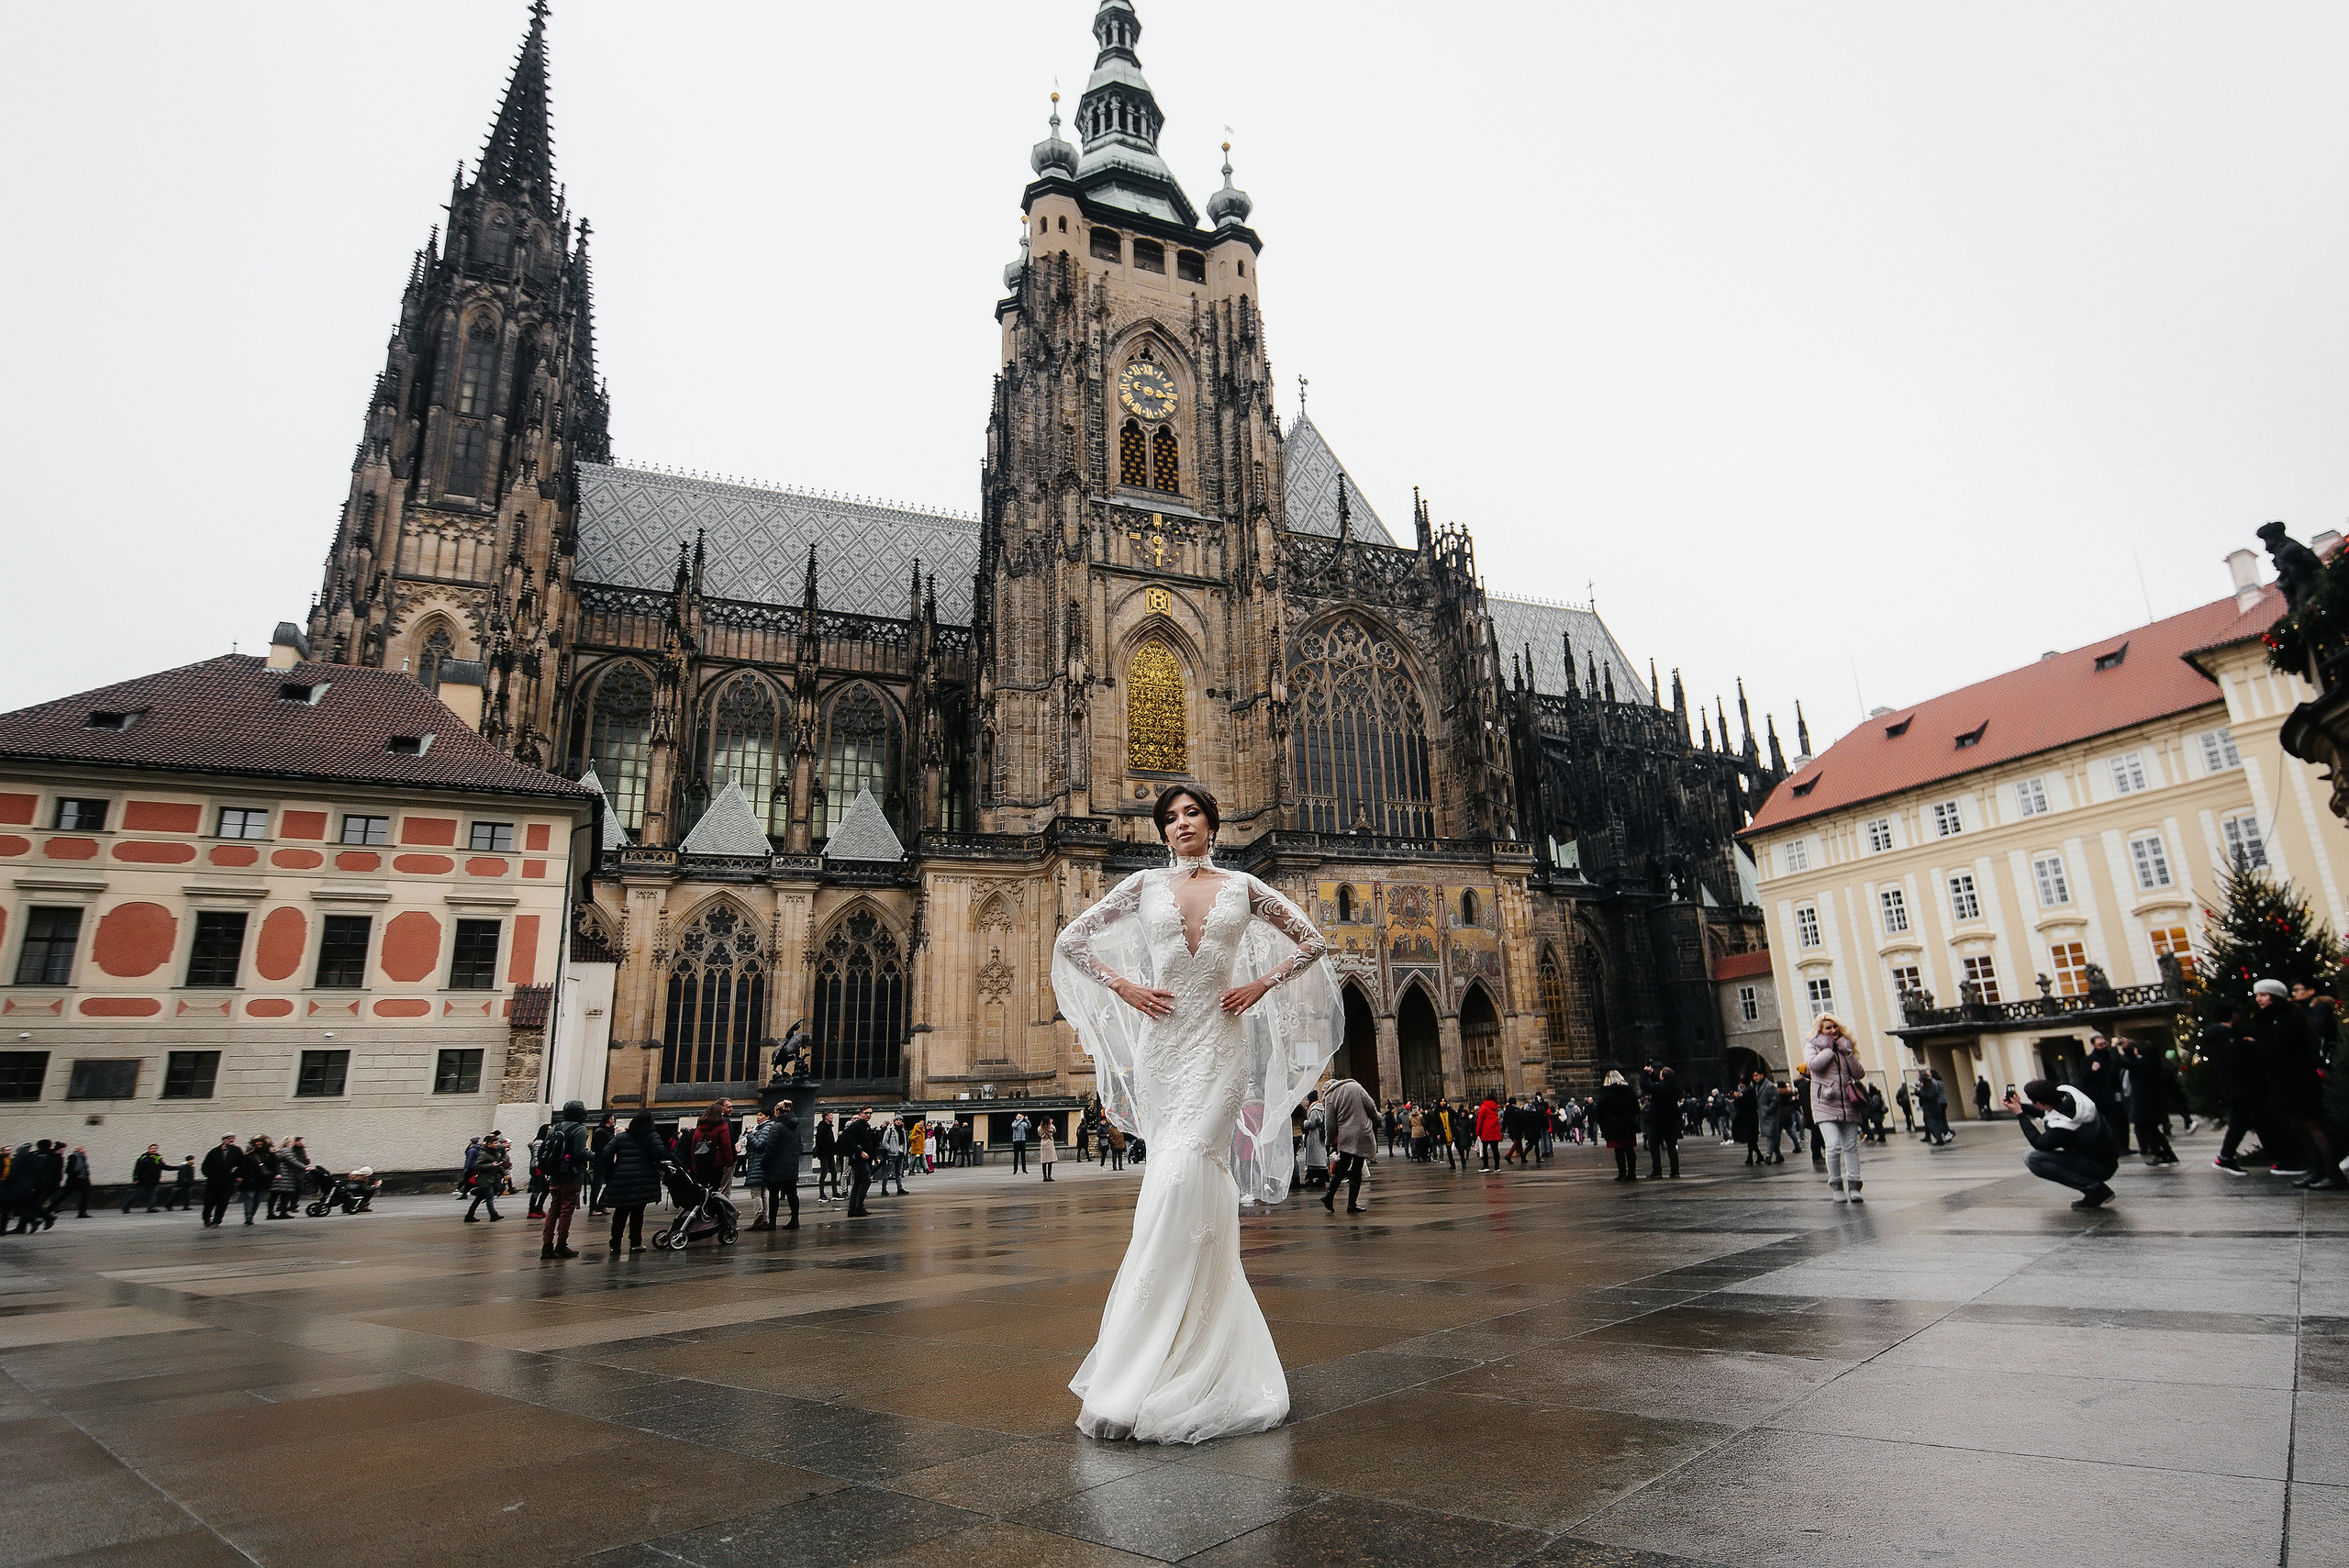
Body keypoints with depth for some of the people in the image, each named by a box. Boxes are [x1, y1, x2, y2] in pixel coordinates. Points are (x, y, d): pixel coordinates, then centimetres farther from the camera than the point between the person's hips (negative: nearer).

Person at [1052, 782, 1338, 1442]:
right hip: (1163, 1044, 2)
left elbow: (1312, 942, 14)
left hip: (1221, 1045, -2)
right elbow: (1070, 941, 10)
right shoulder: (1144, 885, 8)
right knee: (1201, 1187, 4)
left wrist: (1261, 984, 1)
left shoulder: (1243, 888, 7)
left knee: (1180, 1184, -14)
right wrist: (1122, 987, -1)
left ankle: (1132, 1376, -8)